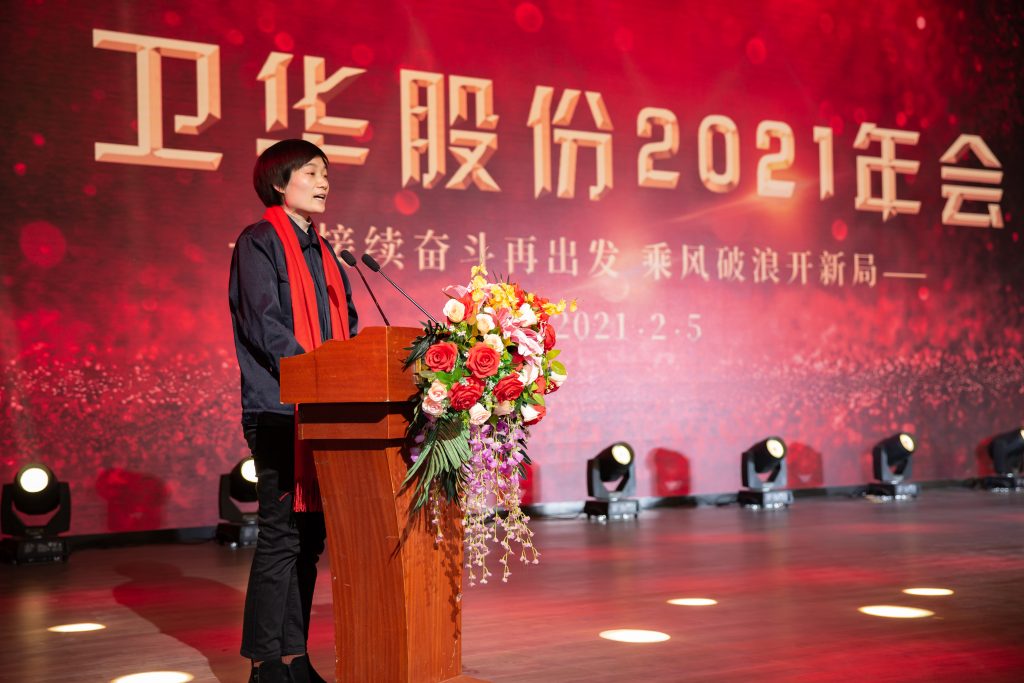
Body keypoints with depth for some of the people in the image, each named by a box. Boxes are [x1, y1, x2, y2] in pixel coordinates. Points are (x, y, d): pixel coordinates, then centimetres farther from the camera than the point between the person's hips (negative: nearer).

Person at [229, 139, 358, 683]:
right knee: (282, 532, -7)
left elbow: (346, 329, 19)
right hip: (277, 408, -7)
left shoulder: (322, 253, 21)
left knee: (309, 534, 7)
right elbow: (264, 324, -13)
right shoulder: (258, 243, -2)